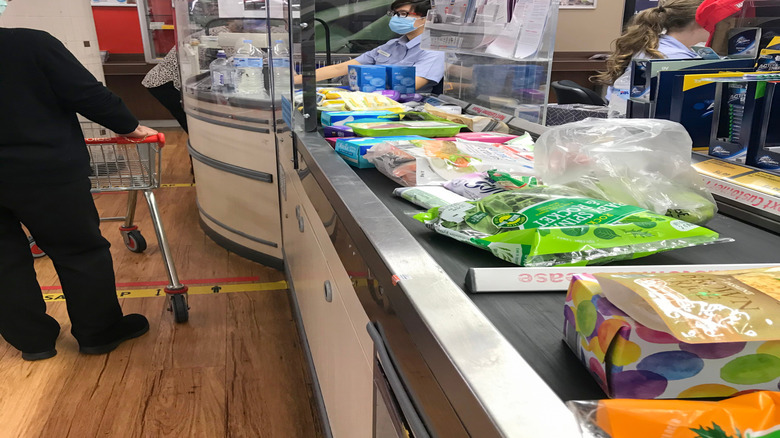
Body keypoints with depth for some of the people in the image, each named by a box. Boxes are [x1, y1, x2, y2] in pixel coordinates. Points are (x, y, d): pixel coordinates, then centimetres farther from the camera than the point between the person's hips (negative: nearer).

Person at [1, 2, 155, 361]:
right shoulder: (32, 44, -12)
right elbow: (87, 94, -12)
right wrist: (130, 127, 1)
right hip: (46, 172, -5)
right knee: (81, 252, 9)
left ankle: (33, 340, 27)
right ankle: (99, 333, 20)